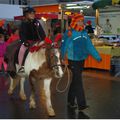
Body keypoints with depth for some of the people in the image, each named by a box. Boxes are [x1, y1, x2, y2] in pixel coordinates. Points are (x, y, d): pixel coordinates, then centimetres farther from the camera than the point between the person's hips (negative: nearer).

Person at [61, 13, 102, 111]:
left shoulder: (84, 33, 7)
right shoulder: (69, 33, -11)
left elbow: (90, 46, 9)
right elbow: (64, 46, -16)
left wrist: (97, 57, 5)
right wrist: (62, 58, -29)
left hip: (82, 60, 6)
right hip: (73, 60, -6)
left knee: (75, 81, 16)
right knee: (78, 82, -7)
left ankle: (71, 101, 29)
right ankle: (81, 104, -4)